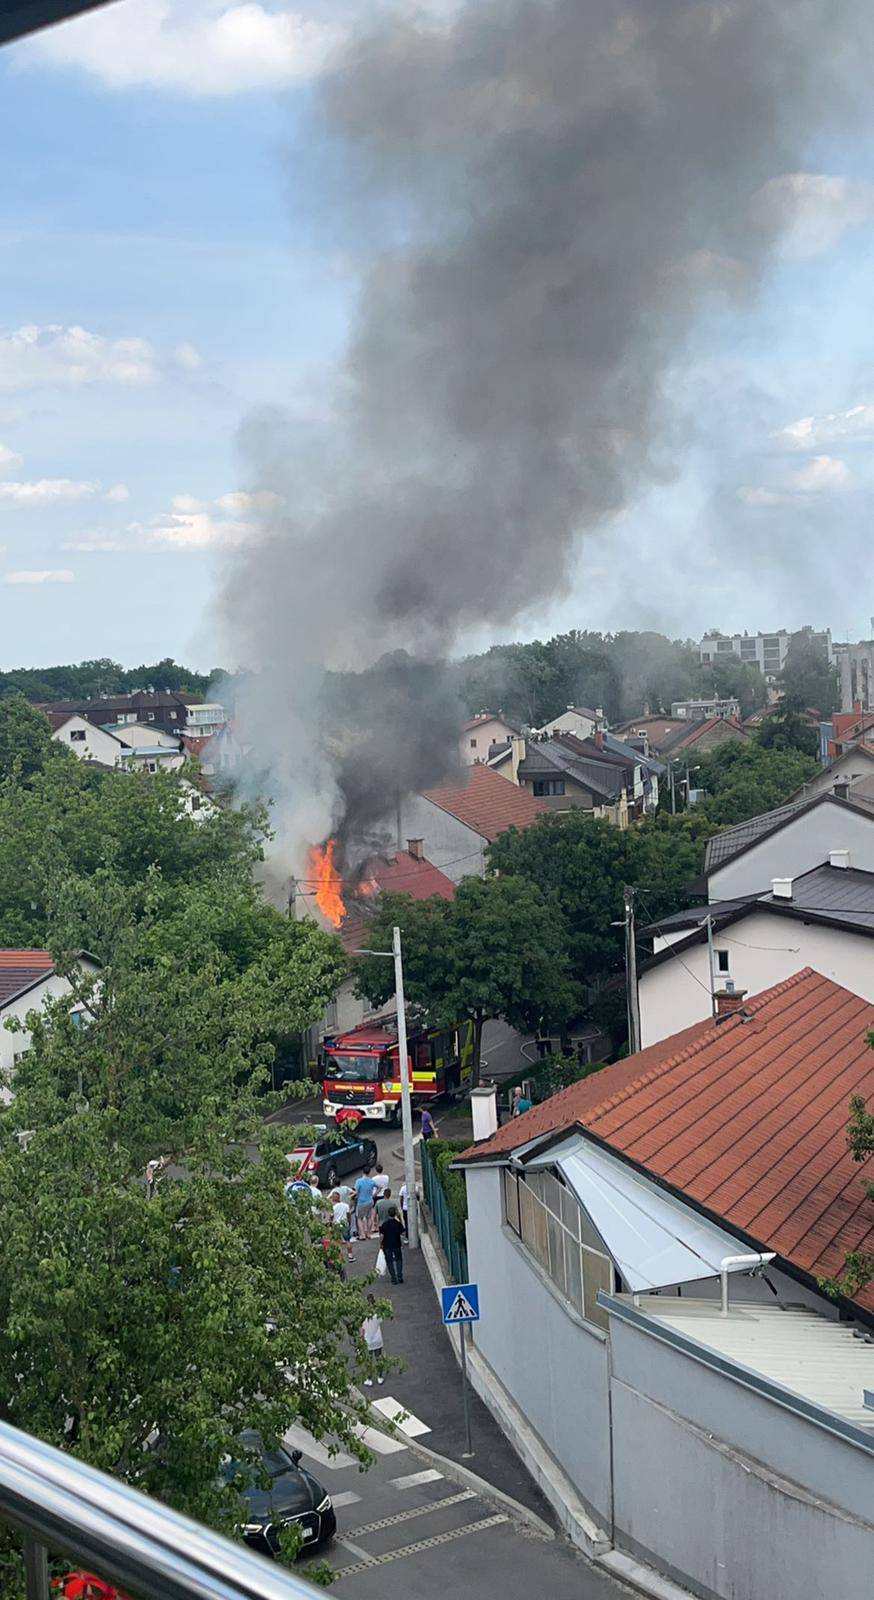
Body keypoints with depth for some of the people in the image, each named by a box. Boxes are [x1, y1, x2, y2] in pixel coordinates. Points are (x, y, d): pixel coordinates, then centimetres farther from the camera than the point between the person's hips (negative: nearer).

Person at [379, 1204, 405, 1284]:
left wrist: (381, 1244, 7)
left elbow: (381, 1236, -6)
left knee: (389, 1261, 9)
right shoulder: (398, 1223, -8)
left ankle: (393, 1278, 7)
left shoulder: (384, 1224, -8)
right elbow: (401, 1235, -6)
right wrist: (402, 1244, 6)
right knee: (398, 1260, 17)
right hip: (396, 1245, 0)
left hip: (387, 1246, 0)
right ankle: (400, 1277, 10)